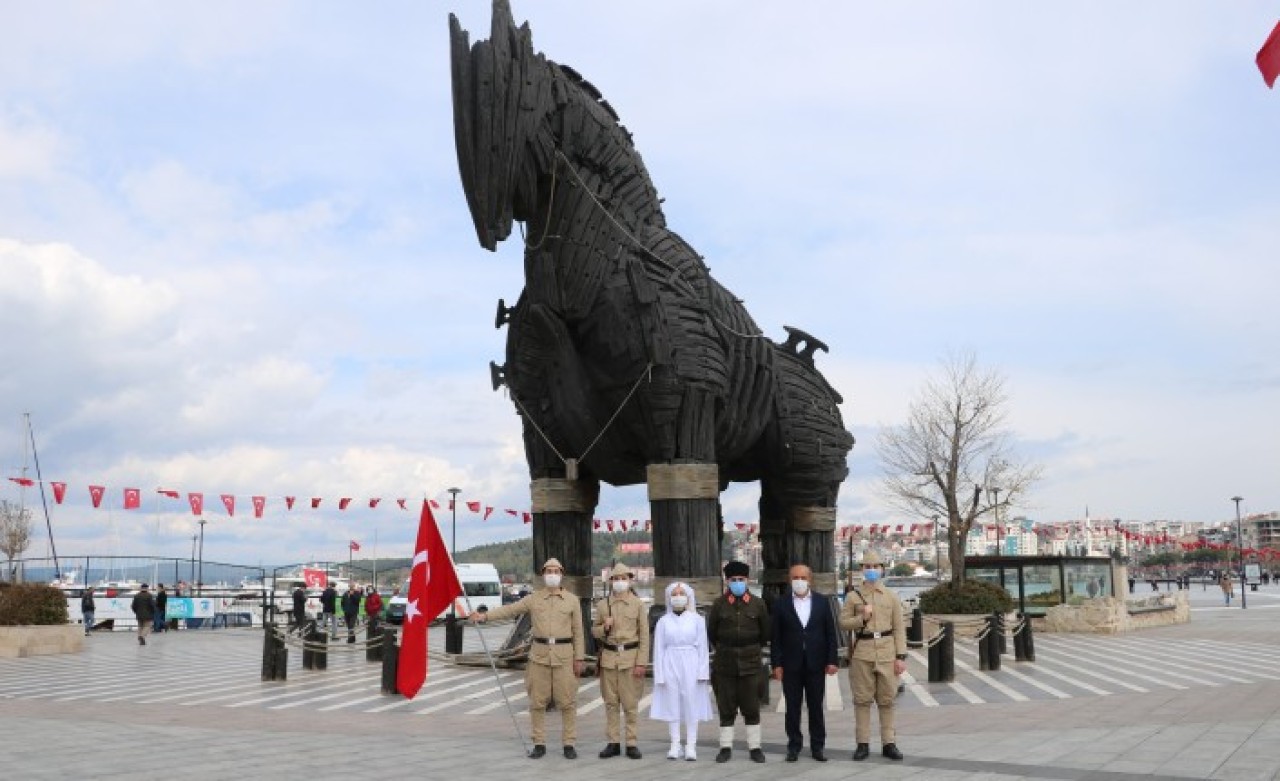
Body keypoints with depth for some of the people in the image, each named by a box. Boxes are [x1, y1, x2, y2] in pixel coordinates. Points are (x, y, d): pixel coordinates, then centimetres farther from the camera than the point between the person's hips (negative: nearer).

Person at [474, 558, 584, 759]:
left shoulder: (572, 600, 3)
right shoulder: (534, 599, 5)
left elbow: (578, 632, 4)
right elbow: (509, 610, 0)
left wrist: (579, 659, 0)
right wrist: (485, 616, -13)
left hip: (564, 656, -1)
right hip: (539, 656, 1)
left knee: (567, 702, 0)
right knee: (537, 702, 4)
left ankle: (569, 744, 9)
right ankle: (539, 744, 12)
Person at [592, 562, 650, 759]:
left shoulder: (638, 605, 0)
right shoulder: (602, 605, 7)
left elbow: (644, 636, -1)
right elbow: (594, 631, 14)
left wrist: (641, 663, -7)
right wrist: (604, 627, -9)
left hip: (630, 657, -2)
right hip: (608, 658, 2)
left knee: (630, 703, 0)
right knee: (611, 703, 5)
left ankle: (631, 743, 6)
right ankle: (613, 742, 11)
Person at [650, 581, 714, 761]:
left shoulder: (697, 620, 2)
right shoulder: (663, 621, 5)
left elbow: (703, 648, 1)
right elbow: (659, 649, 5)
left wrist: (703, 672, -5)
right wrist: (659, 674, -1)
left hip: (691, 666, -1)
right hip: (670, 666, 1)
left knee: (691, 705, -2)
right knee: (672, 705, 3)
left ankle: (691, 746, 4)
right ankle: (675, 745, 10)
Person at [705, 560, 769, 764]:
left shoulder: (758, 604, 0)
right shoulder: (719, 604, 0)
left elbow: (765, 633, 10)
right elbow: (711, 633, 10)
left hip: (751, 664, 0)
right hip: (725, 665, 0)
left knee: (751, 708, 4)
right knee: (726, 709, 4)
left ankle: (755, 747, 11)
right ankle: (726, 748, 11)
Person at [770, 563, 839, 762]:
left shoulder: (822, 601, 4)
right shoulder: (781, 604, 1)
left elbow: (830, 632, 4)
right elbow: (775, 637, 0)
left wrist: (832, 660, -2)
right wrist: (776, 664, -5)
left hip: (816, 664, 1)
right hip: (791, 665, 0)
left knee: (816, 707, 7)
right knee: (792, 707, 5)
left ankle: (818, 746, 15)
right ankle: (794, 746, 14)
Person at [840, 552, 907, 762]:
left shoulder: (891, 597, 6)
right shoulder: (853, 596, 4)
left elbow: (899, 629, 4)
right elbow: (843, 623, 5)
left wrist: (901, 657, -3)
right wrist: (862, 618, -13)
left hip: (887, 652, 1)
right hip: (862, 652, -1)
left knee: (887, 699, 4)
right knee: (862, 699, 2)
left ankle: (888, 744, 10)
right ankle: (863, 744, 6)